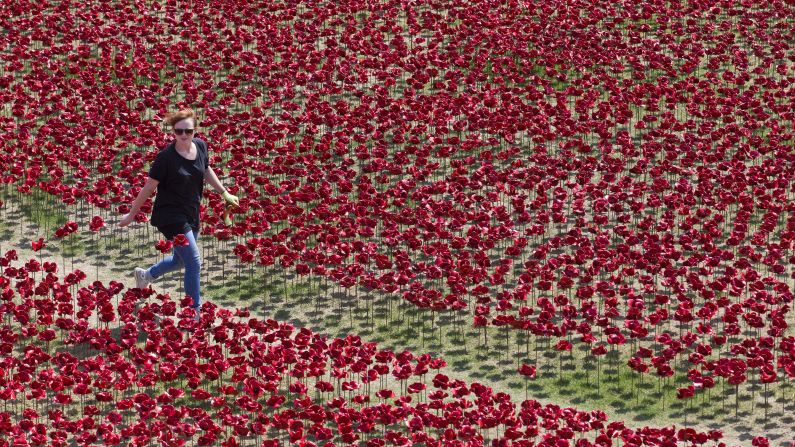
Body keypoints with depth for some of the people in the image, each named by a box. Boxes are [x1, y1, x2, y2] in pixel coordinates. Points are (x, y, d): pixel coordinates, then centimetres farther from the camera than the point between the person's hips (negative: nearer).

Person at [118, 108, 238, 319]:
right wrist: (132, 214, -5)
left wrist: (224, 193, 21)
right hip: (170, 216, -7)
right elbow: (149, 187, -13)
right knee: (194, 263, -10)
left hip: (191, 214, 7)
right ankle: (195, 313, 2)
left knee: (181, 260, 24)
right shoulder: (166, 157, -20)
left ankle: (145, 275, 50)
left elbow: (207, 171, 17)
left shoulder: (200, 146, -4)